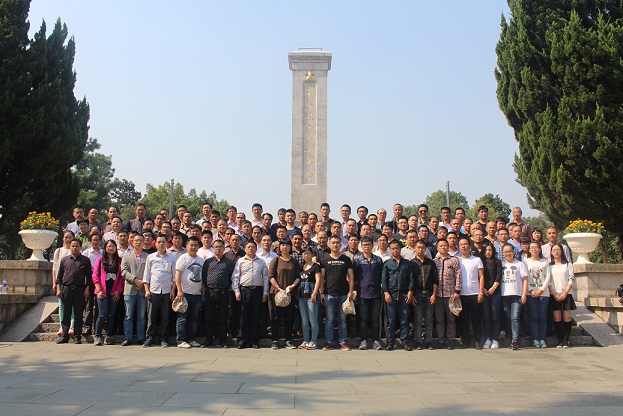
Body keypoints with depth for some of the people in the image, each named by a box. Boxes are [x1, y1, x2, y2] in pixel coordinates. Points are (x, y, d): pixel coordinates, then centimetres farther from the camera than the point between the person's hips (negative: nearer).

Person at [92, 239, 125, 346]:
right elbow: (95, 275, 2)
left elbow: (122, 277, 6)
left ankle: (109, 336, 11)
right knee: (103, 314, -8)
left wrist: (119, 290, -3)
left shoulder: (119, 261, 9)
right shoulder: (101, 260, 7)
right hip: (103, 291, -2)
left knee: (112, 314, 3)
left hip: (115, 292, 2)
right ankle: (97, 336, 0)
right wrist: (99, 290, -6)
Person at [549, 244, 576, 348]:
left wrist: (565, 293, -8)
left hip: (566, 294, 0)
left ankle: (566, 340, 1)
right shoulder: (549, 265, 7)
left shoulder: (568, 264, 6)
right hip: (554, 295, 0)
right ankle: (559, 340, 2)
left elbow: (571, 280, 1)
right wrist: (554, 294, -7)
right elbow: (548, 281, 3)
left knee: (567, 318, -3)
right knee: (557, 318, -2)